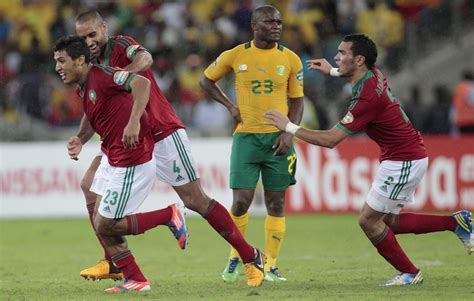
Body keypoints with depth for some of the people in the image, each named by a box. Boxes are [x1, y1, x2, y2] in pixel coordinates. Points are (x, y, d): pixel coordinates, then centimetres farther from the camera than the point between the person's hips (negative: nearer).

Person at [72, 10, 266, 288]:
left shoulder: (120, 45, -12)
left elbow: (145, 59, -36)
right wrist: (79, 140, -6)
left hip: (164, 135, -8)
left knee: (196, 201, -8)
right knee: (91, 185, -3)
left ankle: (251, 257, 2)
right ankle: (113, 262, 1)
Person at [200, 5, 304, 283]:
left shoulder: (290, 59, 3)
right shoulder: (236, 56, 1)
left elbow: (297, 101, 7)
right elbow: (207, 80, 16)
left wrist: (289, 132, -8)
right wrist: (230, 106, 2)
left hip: (277, 137, 1)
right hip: (246, 135, -1)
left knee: (276, 204, 2)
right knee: (241, 201, -7)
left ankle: (271, 267, 8)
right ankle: (235, 258, 15)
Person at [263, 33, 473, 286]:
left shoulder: (367, 97, -26)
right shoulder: (374, 74, 1)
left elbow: (331, 140, -25)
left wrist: (290, 127, -17)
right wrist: (332, 71, 27)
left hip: (402, 162, -10)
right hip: (410, 156, 10)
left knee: (368, 221, -2)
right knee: (389, 222, 13)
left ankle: (409, 273, 10)